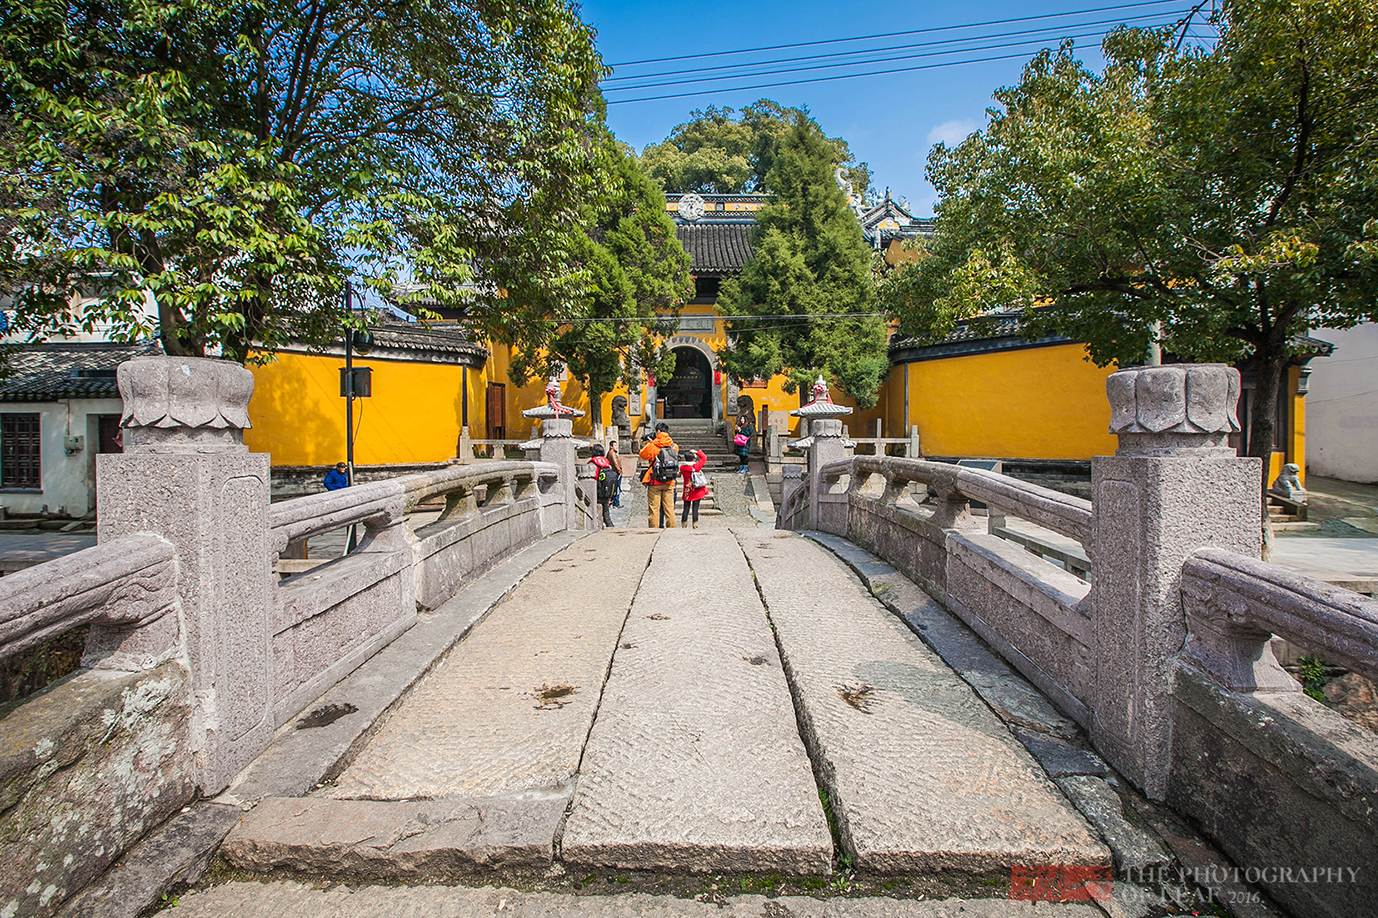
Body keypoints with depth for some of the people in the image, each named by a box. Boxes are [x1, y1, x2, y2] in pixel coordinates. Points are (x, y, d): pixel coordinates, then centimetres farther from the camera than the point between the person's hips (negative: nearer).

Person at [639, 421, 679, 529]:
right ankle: (671, 527, 11)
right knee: (669, 507, 9)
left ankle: (653, 529, 3)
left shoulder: (653, 445, -9)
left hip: (655, 483, -3)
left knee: (654, 508, 2)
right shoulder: (674, 446, 3)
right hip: (669, 483, 3)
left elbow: (642, 454, 5)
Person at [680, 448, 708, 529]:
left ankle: (684, 523, 12)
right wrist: (697, 452, 9)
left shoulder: (682, 467, -6)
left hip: (687, 492, 2)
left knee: (686, 508, 9)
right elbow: (704, 457, 2)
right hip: (697, 492, -2)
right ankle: (695, 524, 0)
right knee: (695, 507, 1)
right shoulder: (696, 466, -12)